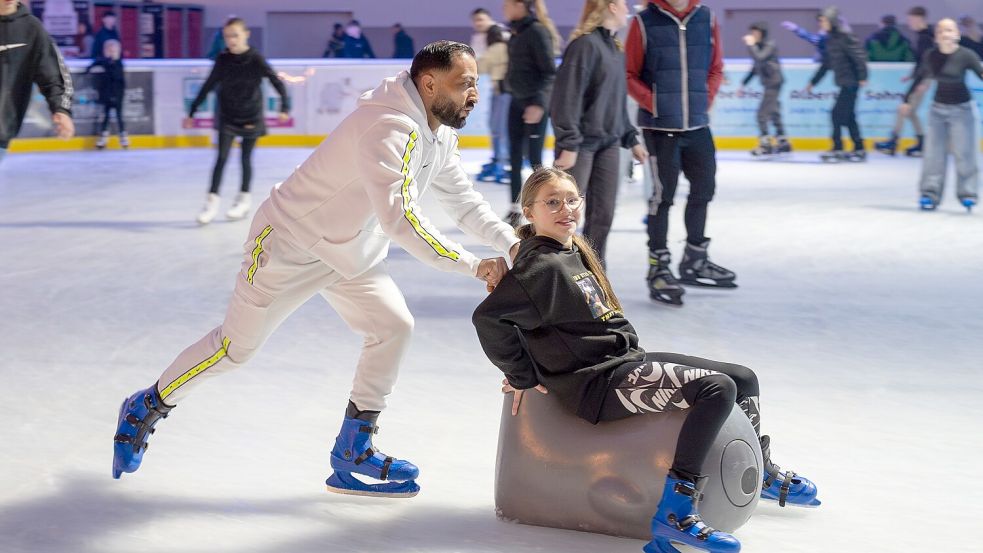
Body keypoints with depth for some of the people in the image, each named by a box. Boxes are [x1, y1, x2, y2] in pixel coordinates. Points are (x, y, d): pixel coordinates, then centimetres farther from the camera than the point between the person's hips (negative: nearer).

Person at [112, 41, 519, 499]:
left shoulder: (439, 134, -1)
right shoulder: (391, 127, -32)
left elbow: (463, 201, 6)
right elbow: (400, 220, -40)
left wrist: (513, 244, -8)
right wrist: (474, 266, -36)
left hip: (352, 252, 9)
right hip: (291, 242, -9)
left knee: (393, 326, -4)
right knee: (236, 346, 2)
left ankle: (352, 452, 5)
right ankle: (147, 407, 25)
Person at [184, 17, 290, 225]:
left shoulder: (256, 59, -13)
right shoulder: (222, 60, -6)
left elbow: (277, 82, -11)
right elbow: (207, 87, 2)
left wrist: (285, 107, -22)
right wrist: (192, 112, 4)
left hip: (251, 117, -1)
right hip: (227, 116, 1)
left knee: (246, 159, 8)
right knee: (221, 157, -6)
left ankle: (244, 199, 22)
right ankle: (212, 200, -6)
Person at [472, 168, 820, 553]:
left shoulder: (574, 251, 12)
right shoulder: (543, 266, -17)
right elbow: (488, 318, -24)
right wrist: (522, 377, -15)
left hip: (627, 360, 10)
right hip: (598, 384, -10)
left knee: (744, 378, 16)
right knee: (718, 389, -25)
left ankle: (761, 473, 42)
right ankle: (673, 513, -28)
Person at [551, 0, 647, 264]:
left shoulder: (616, 49, 13)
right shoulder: (585, 44, -14)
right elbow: (568, 97, -19)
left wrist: (630, 139, 19)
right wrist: (568, 145, -22)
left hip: (609, 144, 8)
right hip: (581, 143, -8)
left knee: (603, 215, 8)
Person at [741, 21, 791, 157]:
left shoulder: (769, 46, -13)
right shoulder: (759, 47, 12)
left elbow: (759, 58, -30)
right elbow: (756, 67, 20)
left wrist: (750, 45, -19)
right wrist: (744, 83, 21)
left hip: (774, 83, -9)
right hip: (769, 84, 9)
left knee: (762, 113, -12)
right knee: (774, 113, 13)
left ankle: (766, 145, -10)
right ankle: (783, 142, 21)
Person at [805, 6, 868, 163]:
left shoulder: (845, 37, -14)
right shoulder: (830, 39, 13)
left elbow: (859, 56, -21)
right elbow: (826, 64, 21)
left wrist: (862, 77, -29)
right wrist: (813, 82, 24)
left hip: (851, 82, -9)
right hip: (844, 83, 9)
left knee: (837, 114, -9)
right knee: (848, 117, 10)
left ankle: (837, 149, -4)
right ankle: (859, 149, 15)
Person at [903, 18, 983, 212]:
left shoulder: (966, 55, -15)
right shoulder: (930, 56, -2)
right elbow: (920, 79, 12)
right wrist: (907, 99, 20)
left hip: (962, 109, -4)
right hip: (938, 108, 4)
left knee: (964, 152, -4)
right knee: (934, 152, 2)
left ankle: (967, 194, 5)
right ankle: (930, 193, 6)